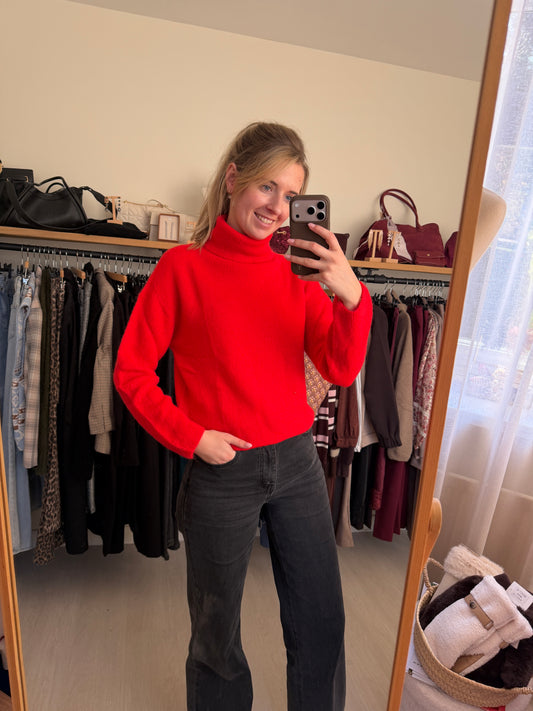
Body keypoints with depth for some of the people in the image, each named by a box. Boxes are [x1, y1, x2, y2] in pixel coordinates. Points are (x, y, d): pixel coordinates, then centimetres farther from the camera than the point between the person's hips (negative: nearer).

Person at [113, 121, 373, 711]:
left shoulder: (297, 271, 2)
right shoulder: (184, 266, -7)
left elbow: (341, 371, -4)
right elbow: (131, 371, -5)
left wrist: (352, 298, -20)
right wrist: (191, 437, -12)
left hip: (296, 462, 4)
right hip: (222, 471, -3)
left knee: (322, 623, 17)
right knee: (217, 629, 20)